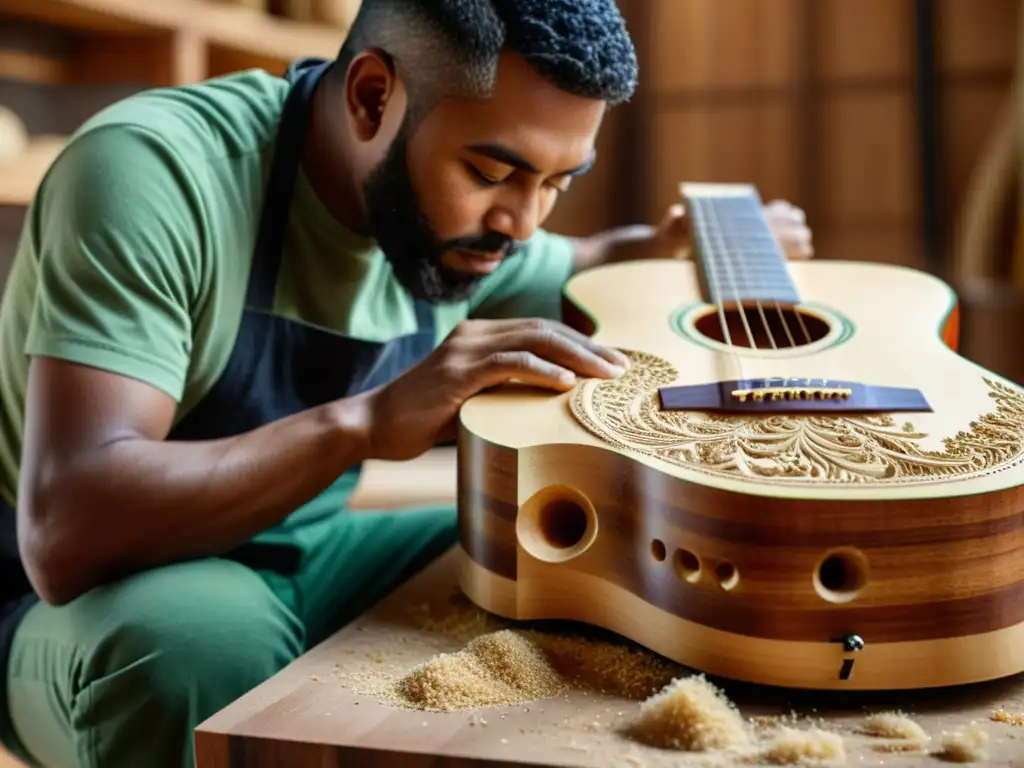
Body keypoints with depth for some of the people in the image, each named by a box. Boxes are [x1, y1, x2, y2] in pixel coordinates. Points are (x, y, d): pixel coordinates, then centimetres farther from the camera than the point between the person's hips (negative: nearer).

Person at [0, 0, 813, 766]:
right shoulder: (155, 169, -27)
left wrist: (663, 248, -2)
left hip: (304, 562, 6)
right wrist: (366, 420, -42)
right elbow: (67, 531, -36)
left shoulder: (452, 217, -6)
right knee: (210, 634, -40)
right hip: (93, 598, -5)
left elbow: (565, 278, 18)